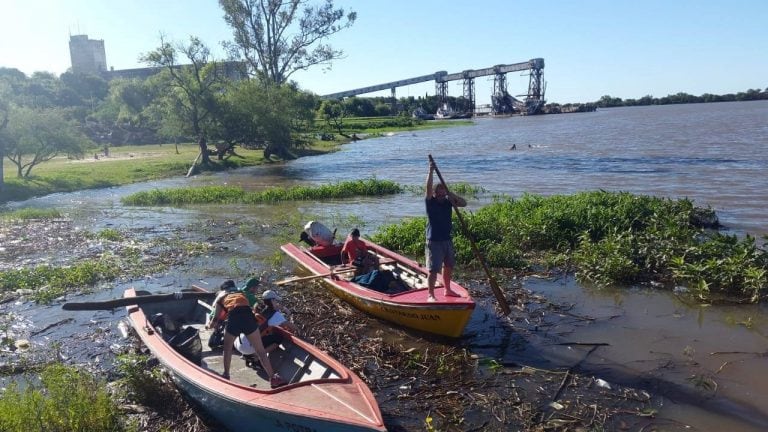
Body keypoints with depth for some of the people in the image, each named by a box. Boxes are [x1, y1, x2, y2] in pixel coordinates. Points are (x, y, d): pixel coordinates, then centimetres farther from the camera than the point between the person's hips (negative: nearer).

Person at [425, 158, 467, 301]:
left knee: (449, 266, 18)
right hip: (434, 241, -6)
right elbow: (428, 188, -25)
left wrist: (451, 194, -16)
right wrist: (431, 171, -34)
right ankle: (431, 295, 2)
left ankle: (447, 290, 35)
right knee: (433, 270, -6)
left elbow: (464, 203, -5)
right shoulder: (430, 202, -9)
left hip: (447, 240, 6)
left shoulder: (448, 202, 4)